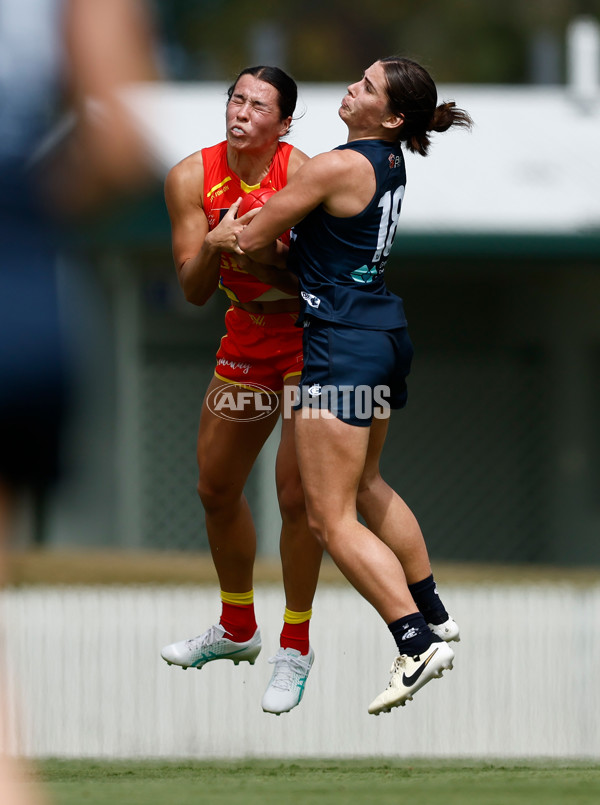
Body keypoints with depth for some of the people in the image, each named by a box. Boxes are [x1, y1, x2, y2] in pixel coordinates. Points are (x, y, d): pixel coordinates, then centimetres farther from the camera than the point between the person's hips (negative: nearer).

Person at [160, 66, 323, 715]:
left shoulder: (303, 174, -23)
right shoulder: (192, 178, -9)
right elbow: (194, 292, -9)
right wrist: (213, 246, -28)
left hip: (311, 337, -6)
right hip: (246, 338, 6)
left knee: (295, 495, -12)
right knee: (216, 488, 15)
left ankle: (295, 650, 3)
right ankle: (237, 628, 36)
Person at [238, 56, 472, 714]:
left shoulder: (337, 167, -18)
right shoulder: (391, 164, 8)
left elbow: (253, 242, -11)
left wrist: (283, 263, 9)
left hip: (344, 342, -10)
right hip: (387, 332, 10)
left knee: (332, 517, -8)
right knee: (366, 487, 28)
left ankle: (418, 643, -15)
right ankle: (434, 614, 37)